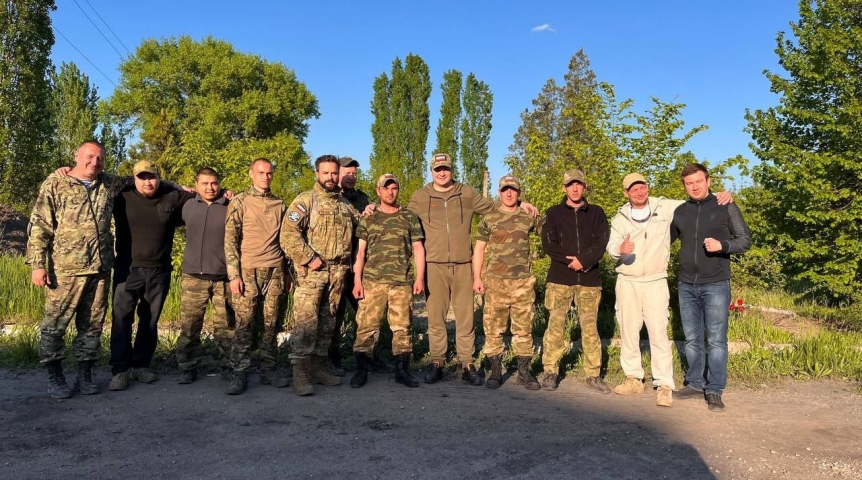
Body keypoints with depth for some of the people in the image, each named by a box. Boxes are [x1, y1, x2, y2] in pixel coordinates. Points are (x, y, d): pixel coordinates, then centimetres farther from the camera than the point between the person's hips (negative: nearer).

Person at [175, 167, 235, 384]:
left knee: (226, 327, 3)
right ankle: (187, 367, 15)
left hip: (223, 277, -2)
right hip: (193, 277, 3)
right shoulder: (188, 206, 9)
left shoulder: (230, 208, 0)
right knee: (189, 326, 4)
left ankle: (229, 367, 14)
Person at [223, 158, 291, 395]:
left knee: (271, 323, 5)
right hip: (247, 271, -3)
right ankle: (239, 374, 5)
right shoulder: (240, 202, 1)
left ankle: (269, 369, 14)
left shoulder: (279, 204, 13)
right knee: (244, 323, -2)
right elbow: (229, 240, -3)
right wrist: (234, 275, -10)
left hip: (275, 271, 3)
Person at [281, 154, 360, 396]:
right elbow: (288, 234, -13)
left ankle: (319, 367, 21)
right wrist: (309, 258, -16)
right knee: (306, 321, -11)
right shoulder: (305, 200, -2)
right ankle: (300, 373, -8)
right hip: (312, 271, -6)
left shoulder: (345, 204, 18)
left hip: (338, 272, 6)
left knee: (327, 322, 11)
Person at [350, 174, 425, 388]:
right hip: (372, 281, 0)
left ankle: (402, 370, 12)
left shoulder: (409, 217, 10)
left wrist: (420, 278, -1)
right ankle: (361, 371, 7)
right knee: (366, 325, -2)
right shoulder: (368, 219, 10)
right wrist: (357, 280, 0)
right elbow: (361, 251, 8)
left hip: (402, 282, 0)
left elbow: (418, 249, 7)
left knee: (402, 326, 4)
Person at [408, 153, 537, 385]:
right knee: (436, 317, 4)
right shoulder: (420, 197, 7)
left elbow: (493, 208, 20)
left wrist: (519, 203, 11)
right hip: (434, 266, -1)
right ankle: (437, 364, 15)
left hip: (463, 266, 1)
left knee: (465, 318, 4)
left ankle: (467, 365, 14)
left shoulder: (467, 194, 11)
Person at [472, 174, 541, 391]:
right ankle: (495, 371, 12)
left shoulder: (529, 217, 8)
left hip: (523, 281, 1)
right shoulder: (489, 218, 4)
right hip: (495, 281, -1)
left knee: (524, 328, 6)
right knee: (493, 328, 2)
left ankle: (524, 372, 16)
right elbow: (479, 249, 4)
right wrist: (477, 277, -1)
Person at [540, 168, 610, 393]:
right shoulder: (554, 213, 8)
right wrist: (571, 260, -12)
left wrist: (583, 260, -15)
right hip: (560, 278, -1)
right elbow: (548, 244, -2)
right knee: (555, 325, -1)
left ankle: (593, 374, 12)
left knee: (590, 327, 4)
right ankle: (550, 372, 8)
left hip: (589, 279, 1)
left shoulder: (596, 213, 11)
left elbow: (601, 243, 0)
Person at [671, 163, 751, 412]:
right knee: (692, 340, 11)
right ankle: (695, 384, 23)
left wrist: (722, 245, -19)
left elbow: (745, 240, -2)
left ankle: (715, 391, 8)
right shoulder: (680, 212, 8)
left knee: (716, 340, -1)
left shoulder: (726, 207, -2)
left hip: (716, 285, -4)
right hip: (687, 286, 4)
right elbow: (665, 239, 21)